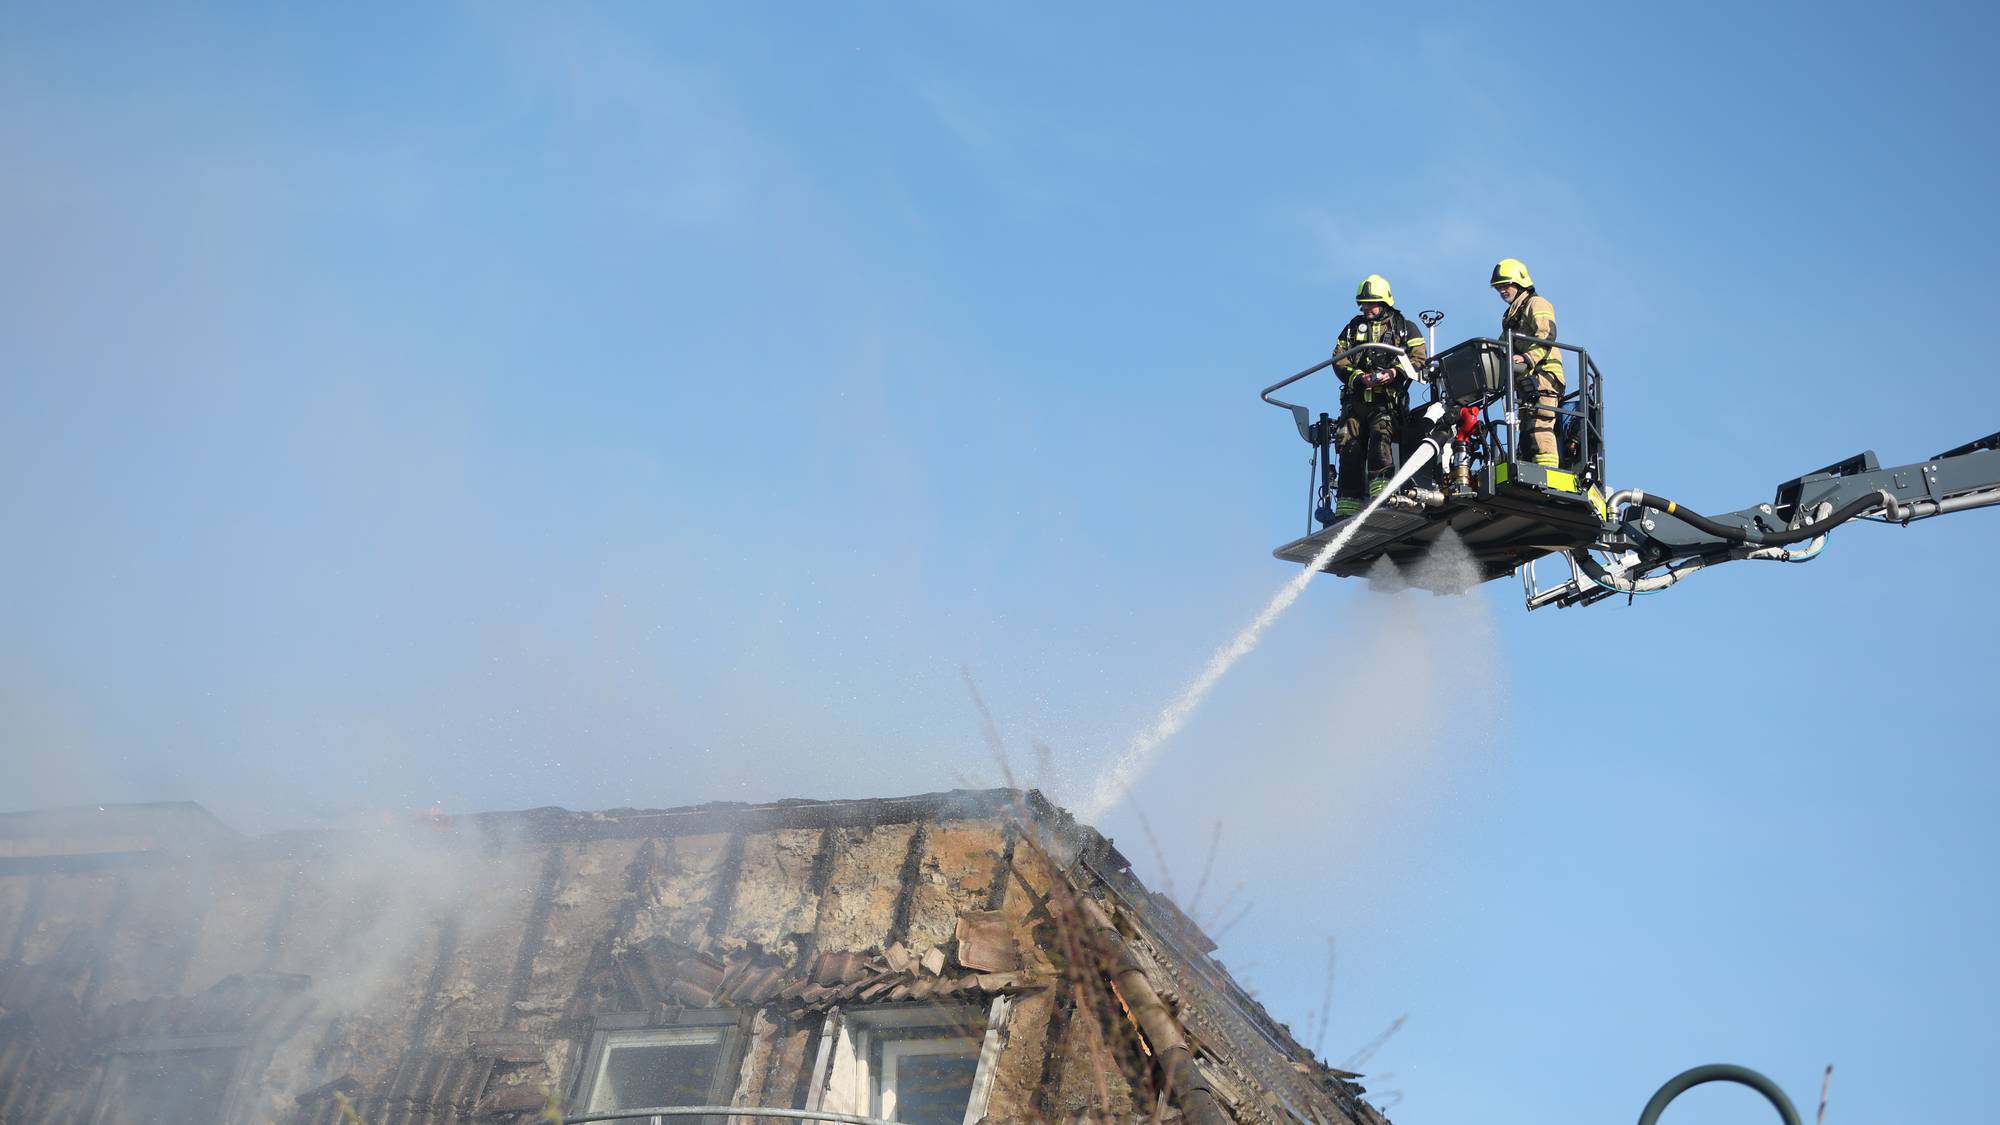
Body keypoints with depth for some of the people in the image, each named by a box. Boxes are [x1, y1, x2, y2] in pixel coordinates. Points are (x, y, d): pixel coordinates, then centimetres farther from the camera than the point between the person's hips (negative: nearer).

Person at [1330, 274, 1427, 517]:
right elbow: (1339, 360, 10)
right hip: (1356, 398, 3)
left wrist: (1394, 373, -17)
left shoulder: (1404, 328, 14)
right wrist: (1359, 377, -9)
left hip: (1387, 399, -3)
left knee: (1380, 436, -28)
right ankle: (1346, 509, -7)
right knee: (1349, 450, -6)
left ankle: (1381, 493, -37)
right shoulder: (1353, 328, 21)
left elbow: (1418, 359, 2)